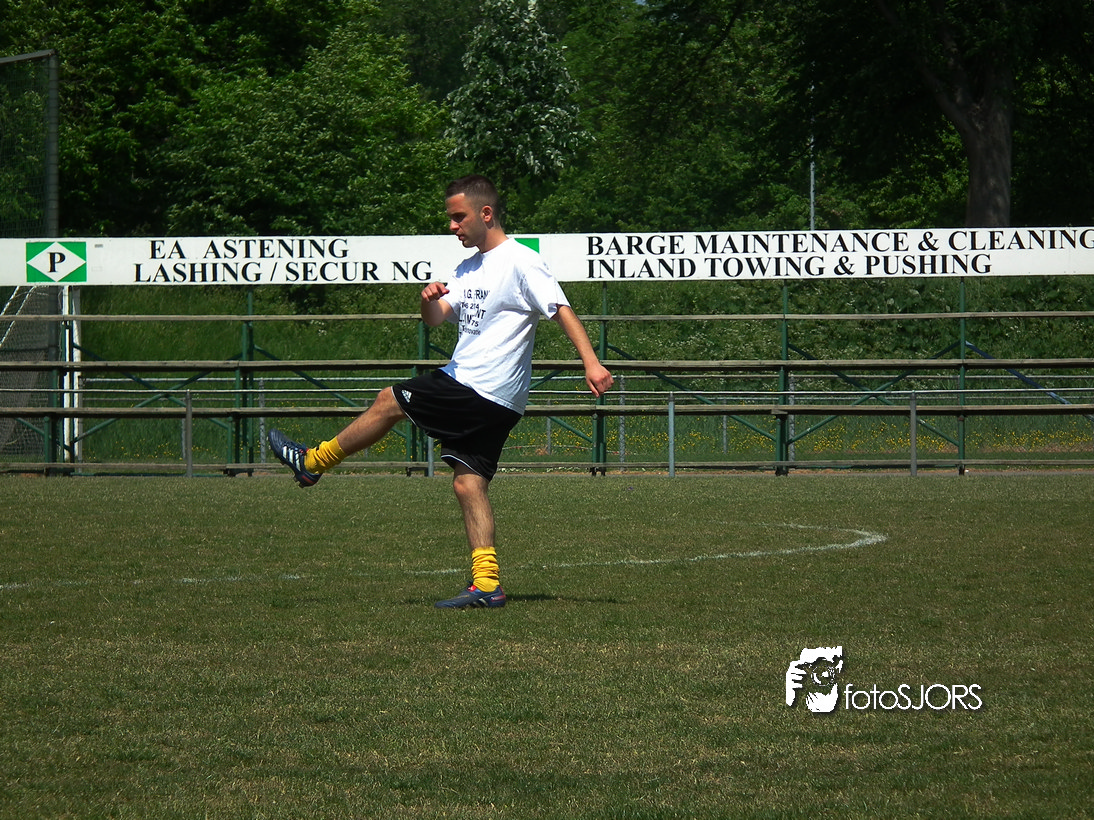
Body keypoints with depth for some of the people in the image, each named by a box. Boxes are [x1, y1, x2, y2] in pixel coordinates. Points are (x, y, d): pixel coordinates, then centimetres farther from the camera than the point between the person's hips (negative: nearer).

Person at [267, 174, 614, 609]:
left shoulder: (520, 263, -10)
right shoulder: (470, 268, 17)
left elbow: (562, 311, -16)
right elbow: (435, 319, 15)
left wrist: (590, 362, -26)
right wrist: (430, 300, -9)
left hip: (475, 391, -9)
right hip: (491, 401, 9)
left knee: (389, 401, 1)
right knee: (469, 483, 3)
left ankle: (312, 462, 17)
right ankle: (486, 585, -2)